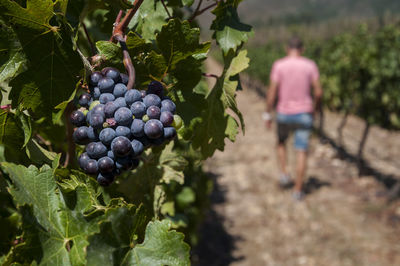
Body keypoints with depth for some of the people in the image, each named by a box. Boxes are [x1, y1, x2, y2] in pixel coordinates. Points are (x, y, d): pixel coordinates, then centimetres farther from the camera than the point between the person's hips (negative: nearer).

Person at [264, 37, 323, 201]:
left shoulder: (278, 65, -7)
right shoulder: (310, 65, -3)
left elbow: (272, 92, -12)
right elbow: (318, 92, -7)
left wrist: (267, 115, -3)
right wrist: (315, 108, 11)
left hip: (284, 114, 0)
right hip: (304, 115, 0)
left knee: (281, 142, 28)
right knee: (301, 152, 5)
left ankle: (284, 174, 15)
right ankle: (298, 190, 5)